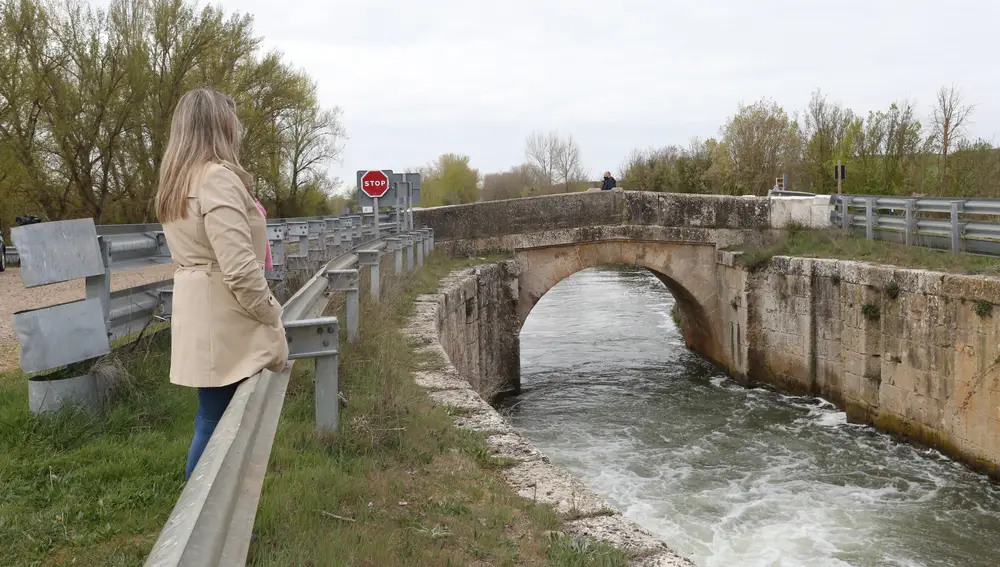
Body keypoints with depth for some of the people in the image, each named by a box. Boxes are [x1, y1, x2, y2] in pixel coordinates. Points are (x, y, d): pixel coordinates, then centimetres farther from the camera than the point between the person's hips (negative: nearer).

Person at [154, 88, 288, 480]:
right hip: (223, 324, -10)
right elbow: (240, 268, -22)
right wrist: (272, 319, -12)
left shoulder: (177, 182, 15)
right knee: (218, 424, -1)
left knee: (212, 419, 18)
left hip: (199, 318, 10)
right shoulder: (218, 177, -16)